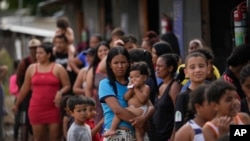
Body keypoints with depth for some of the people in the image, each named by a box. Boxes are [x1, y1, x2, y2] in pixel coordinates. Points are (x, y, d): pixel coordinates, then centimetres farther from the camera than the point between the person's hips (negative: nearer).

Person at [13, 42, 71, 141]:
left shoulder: (58, 68, 0)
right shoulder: (32, 68, 9)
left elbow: (67, 86, 0)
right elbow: (25, 88, 16)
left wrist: (60, 93, -21)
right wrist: (17, 104, 19)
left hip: (54, 109, -3)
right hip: (36, 108, 3)